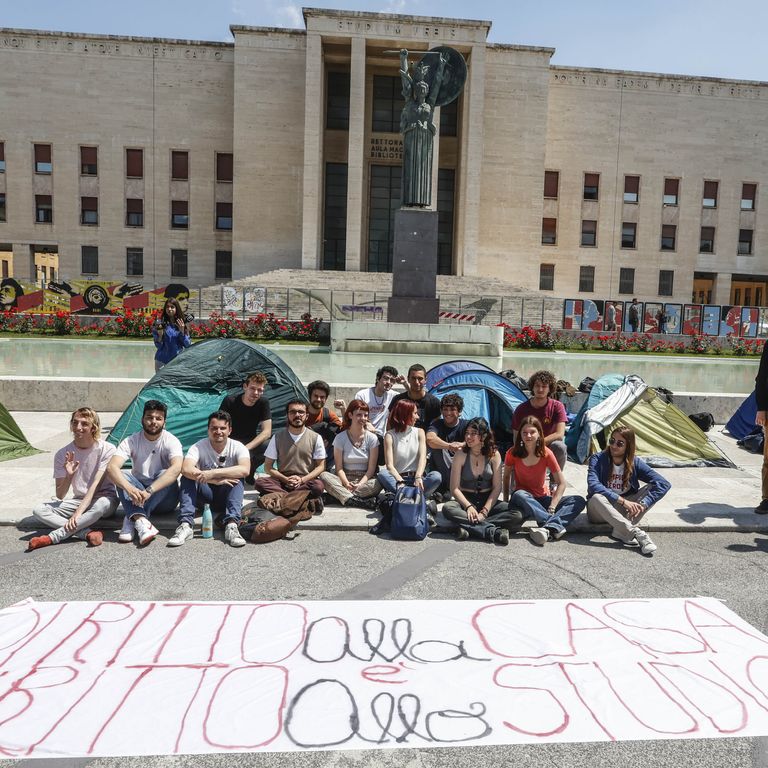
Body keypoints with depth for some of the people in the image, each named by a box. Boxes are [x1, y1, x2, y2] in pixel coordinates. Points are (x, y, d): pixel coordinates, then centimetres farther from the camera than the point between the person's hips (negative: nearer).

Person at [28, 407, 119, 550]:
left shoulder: (107, 449, -15)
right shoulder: (62, 454, -6)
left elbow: (96, 484, -22)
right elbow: (60, 495, -7)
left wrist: (78, 513, -33)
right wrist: (69, 476, -27)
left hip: (104, 499, -4)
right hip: (79, 501, 4)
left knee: (101, 504, -40)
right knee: (39, 511, -19)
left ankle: (52, 538, -30)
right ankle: (87, 533, -34)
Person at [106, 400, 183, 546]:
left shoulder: (171, 441, -13)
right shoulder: (131, 441, -6)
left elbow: (176, 468, -32)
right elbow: (111, 467, -23)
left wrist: (149, 491, -44)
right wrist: (129, 488, -43)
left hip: (165, 499, -2)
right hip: (137, 495, 2)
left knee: (165, 474, -30)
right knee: (121, 475, -24)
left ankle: (132, 520, -34)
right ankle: (141, 521, -45)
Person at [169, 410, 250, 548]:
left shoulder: (238, 447, -12)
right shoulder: (199, 447, -11)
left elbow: (245, 470, -32)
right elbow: (186, 469, -30)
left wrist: (213, 473, -39)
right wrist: (215, 480, -38)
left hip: (228, 495, -1)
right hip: (206, 495, 1)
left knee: (236, 478, -30)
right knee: (188, 477, -24)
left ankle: (232, 525, -42)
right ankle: (186, 524, -34)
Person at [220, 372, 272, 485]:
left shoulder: (263, 403, -11)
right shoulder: (230, 401, -16)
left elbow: (267, 432, -16)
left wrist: (246, 448, -28)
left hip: (251, 443, 2)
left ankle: (250, 471, 2)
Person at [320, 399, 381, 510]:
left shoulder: (372, 438, 1)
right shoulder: (340, 438, 1)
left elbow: (371, 468, -2)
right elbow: (339, 468, -2)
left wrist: (361, 484, -19)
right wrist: (346, 483, -21)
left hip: (365, 479, -1)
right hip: (345, 479, 1)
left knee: (378, 483, -34)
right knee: (324, 476, -29)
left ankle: (343, 496, -29)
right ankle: (356, 500, -38)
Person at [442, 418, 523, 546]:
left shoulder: (494, 455, -3)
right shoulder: (461, 455, -5)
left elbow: (497, 488, -5)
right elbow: (455, 488, -7)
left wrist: (484, 512, -17)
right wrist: (469, 506, -23)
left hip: (488, 501, 1)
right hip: (465, 500, -1)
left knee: (518, 516, -25)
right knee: (447, 508, -34)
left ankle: (469, 527, -29)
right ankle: (493, 531, -35)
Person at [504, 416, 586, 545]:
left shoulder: (546, 453, -10)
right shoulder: (513, 453, -11)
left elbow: (561, 483, -10)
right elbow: (506, 477, 4)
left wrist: (551, 508, -22)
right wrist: (506, 500, -8)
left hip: (542, 499, 2)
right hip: (522, 500, -2)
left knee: (579, 501, -20)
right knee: (519, 495, -39)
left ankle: (549, 527, -45)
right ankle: (556, 526, -42)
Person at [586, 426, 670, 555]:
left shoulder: (635, 463, -6)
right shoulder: (597, 459, -13)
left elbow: (664, 484, -14)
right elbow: (593, 484, -30)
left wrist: (643, 504, -29)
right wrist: (623, 500, -37)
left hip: (624, 511, 3)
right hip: (600, 512, -3)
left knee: (651, 488, -17)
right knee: (597, 497, -37)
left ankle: (620, 532, -30)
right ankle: (637, 533, -40)